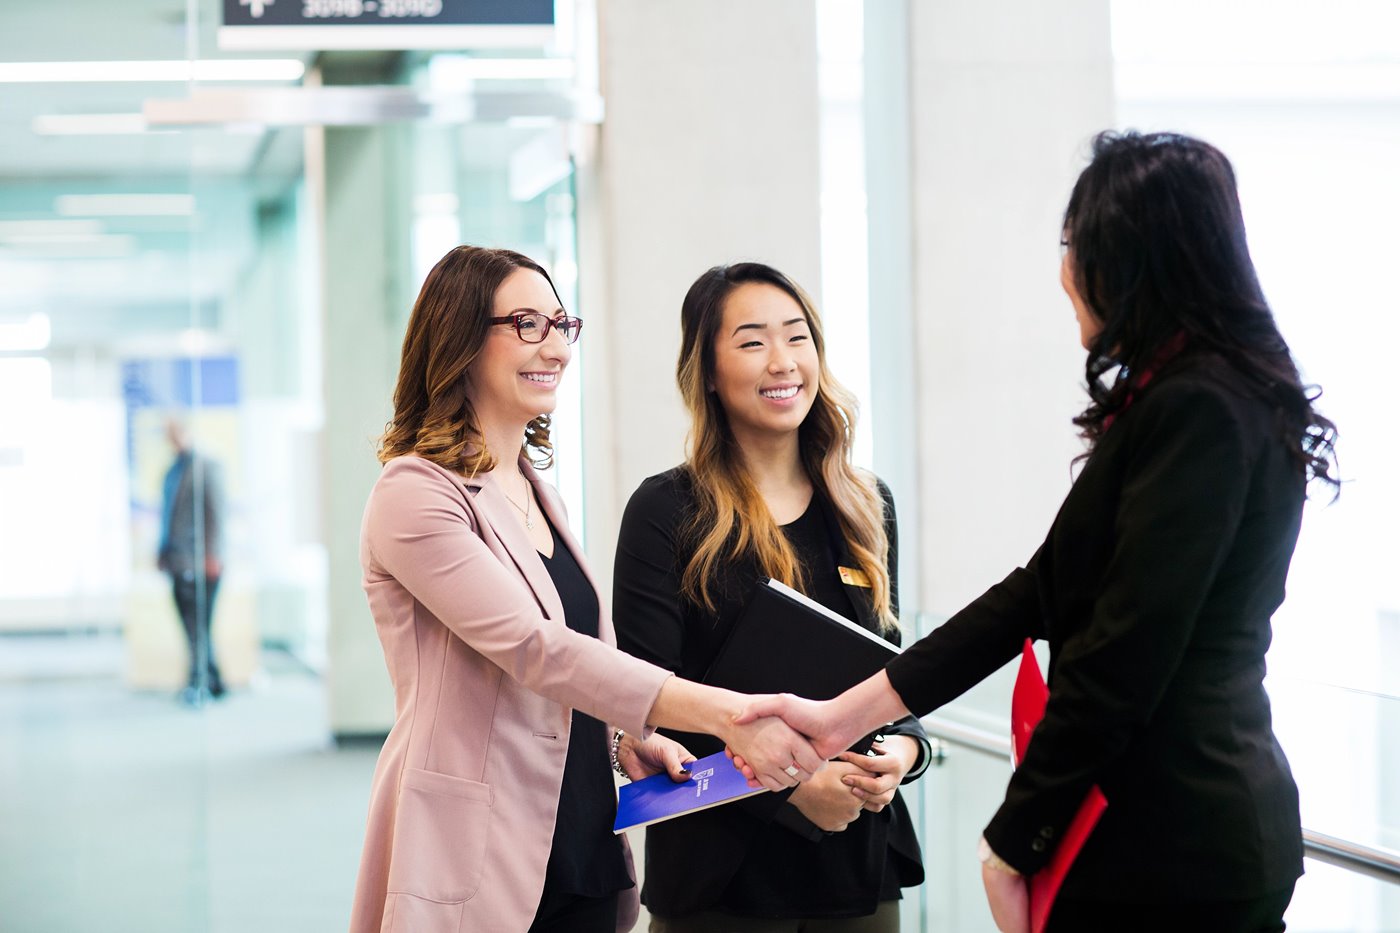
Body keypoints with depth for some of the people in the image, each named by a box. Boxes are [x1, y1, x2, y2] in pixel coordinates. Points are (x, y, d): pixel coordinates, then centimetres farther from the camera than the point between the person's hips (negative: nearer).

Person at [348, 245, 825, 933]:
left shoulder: (538, 493, 15)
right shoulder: (416, 494, -12)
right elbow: (535, 650, -23)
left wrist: (628, 739, 2)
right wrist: (726, 713, -29)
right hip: (477, 873, -7)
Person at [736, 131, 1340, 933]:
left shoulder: (1199, 414, -16)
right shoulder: (1191, 398, 14)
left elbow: (1125, 657, -19)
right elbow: (1043, 592, 12)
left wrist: (1013, 840, -9)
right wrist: (846, 713, 9)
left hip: (1166, 847, -9)